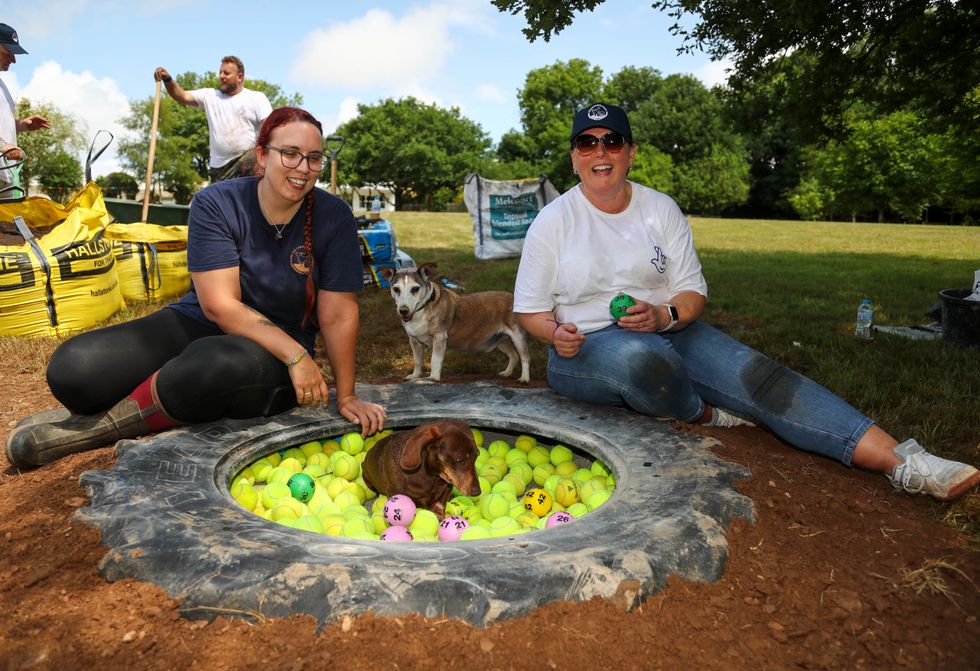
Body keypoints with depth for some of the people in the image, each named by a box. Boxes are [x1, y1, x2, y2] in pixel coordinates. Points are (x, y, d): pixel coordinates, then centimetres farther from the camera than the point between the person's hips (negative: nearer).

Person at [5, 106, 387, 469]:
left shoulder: (334, 218, -10)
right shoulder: (215, 204, -9)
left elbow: (338, 316, -9)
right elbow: (220, 305, -16)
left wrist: (345, 397, -10)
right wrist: (296, 354, -24)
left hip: (274, 361, -1)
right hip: (196, 326, 2)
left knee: (222, 364, -38)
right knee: (73, 368, -21)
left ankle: (104, 427, -12)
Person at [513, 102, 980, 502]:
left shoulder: (661, 209, 5)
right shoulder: (552, 222, -2)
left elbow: (693, 292, 4)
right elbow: (530, 310, 1)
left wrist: (663, 316, -19)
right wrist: (556, 333, -22)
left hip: (667, 332, 3)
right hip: (587, 346, -3)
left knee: (756, 375, -21)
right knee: (640, 356, -40)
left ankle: (901, 461, -24)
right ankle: (705, 415, -8)